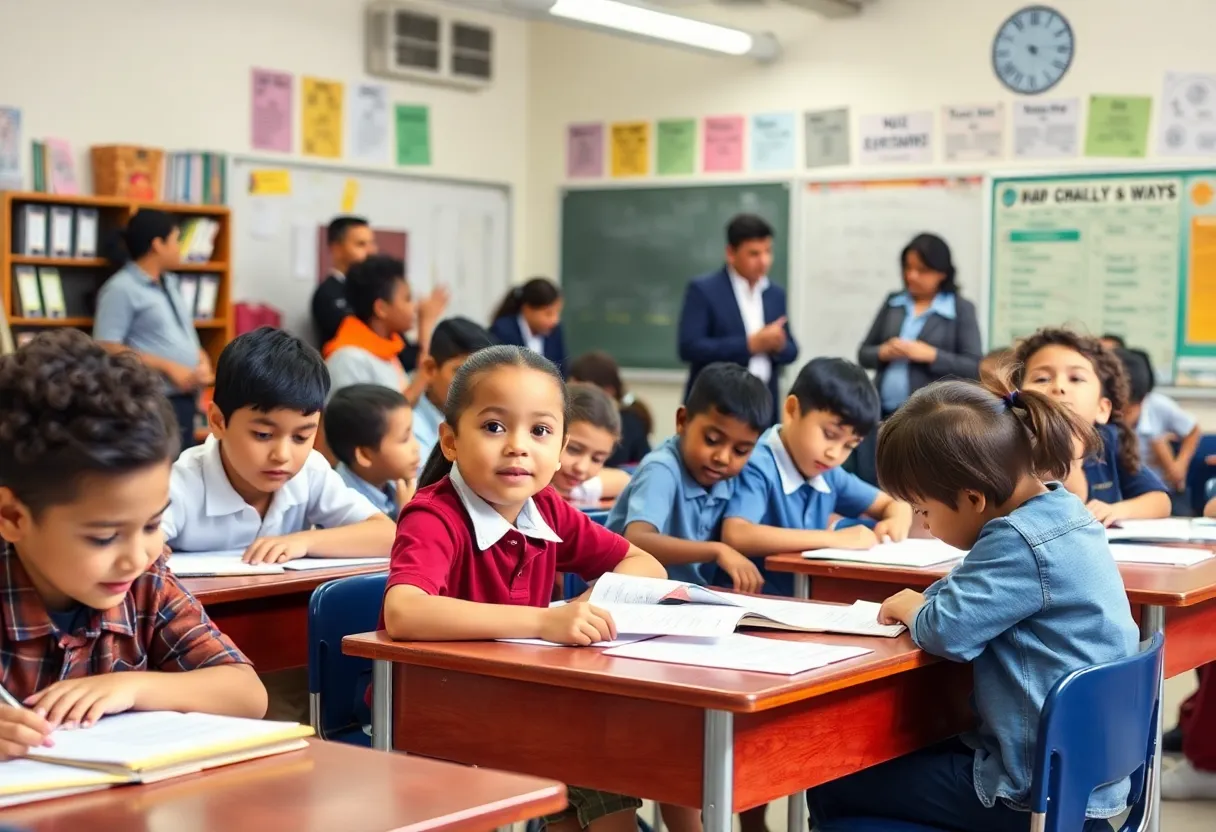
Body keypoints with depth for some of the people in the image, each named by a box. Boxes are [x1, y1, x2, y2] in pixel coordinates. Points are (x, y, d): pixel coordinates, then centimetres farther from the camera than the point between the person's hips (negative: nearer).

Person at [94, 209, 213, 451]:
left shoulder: (170, 284, 18)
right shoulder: (122, 289, -9)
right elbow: (107, 349, -16)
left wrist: (203, 362, 3)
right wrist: (168, 368, -18)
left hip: (185, 399, 9)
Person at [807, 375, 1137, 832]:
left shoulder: (1022, 541, -23)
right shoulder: (1058, 509, 7)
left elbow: (949, 631, -29)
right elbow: (977, 592, 20)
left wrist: (911, 607, -7)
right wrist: (925, 602, 1)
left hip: (1042, 788, -10)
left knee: (830, 790, -2)